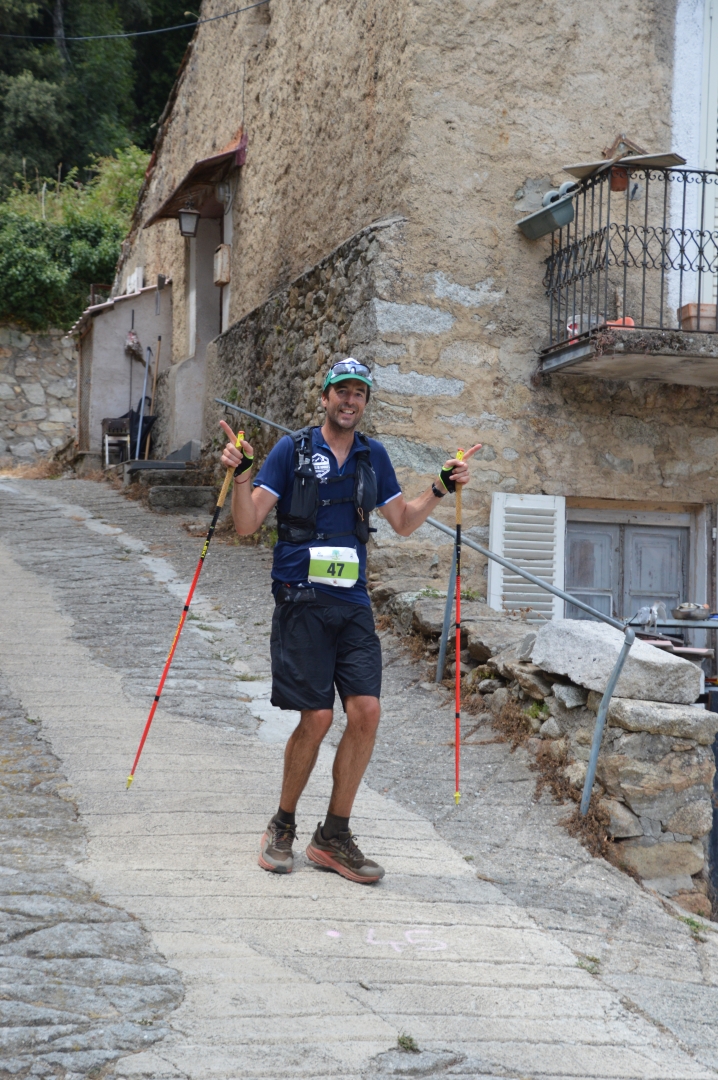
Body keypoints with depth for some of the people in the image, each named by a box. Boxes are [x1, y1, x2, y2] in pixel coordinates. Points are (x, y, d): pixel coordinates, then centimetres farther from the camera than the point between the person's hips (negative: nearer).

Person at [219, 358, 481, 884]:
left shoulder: (373, 456, 13)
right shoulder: (292, 449, 0)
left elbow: (403, 522, 22)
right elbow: (247, 523, -4)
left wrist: (441, 489, 8)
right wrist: (240, 473, -20)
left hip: (353, 603, 4)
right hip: (302, 601, -4)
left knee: (367, 711, -7)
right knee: (317, 717, -9)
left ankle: (333, 836, 6)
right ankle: (283, 826, 13)